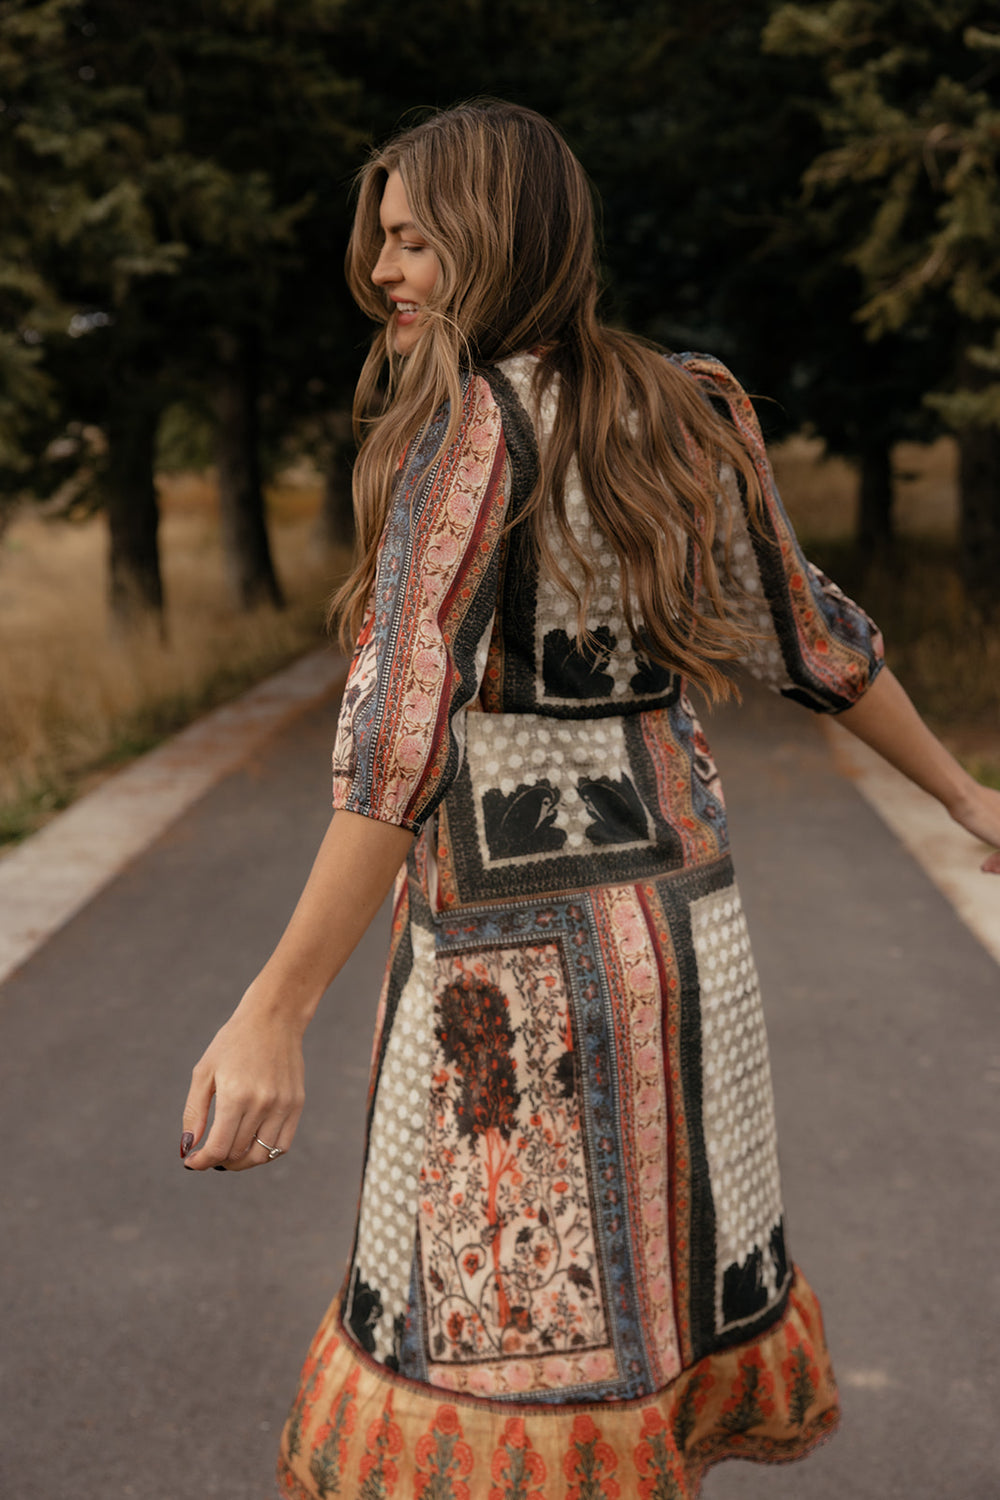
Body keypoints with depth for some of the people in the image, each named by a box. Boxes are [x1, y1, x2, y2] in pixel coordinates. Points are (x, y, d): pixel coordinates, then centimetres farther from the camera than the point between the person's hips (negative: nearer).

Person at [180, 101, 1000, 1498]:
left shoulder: (470, 423, -15)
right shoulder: (677, 414, 6)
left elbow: (404, 729, -24)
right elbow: (810, 633, 13)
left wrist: (276, 1011, -26)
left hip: (518, 941, -7)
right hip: (681, 916, 8)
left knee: (505, 1369, 7)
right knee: (660, 1291, 22)